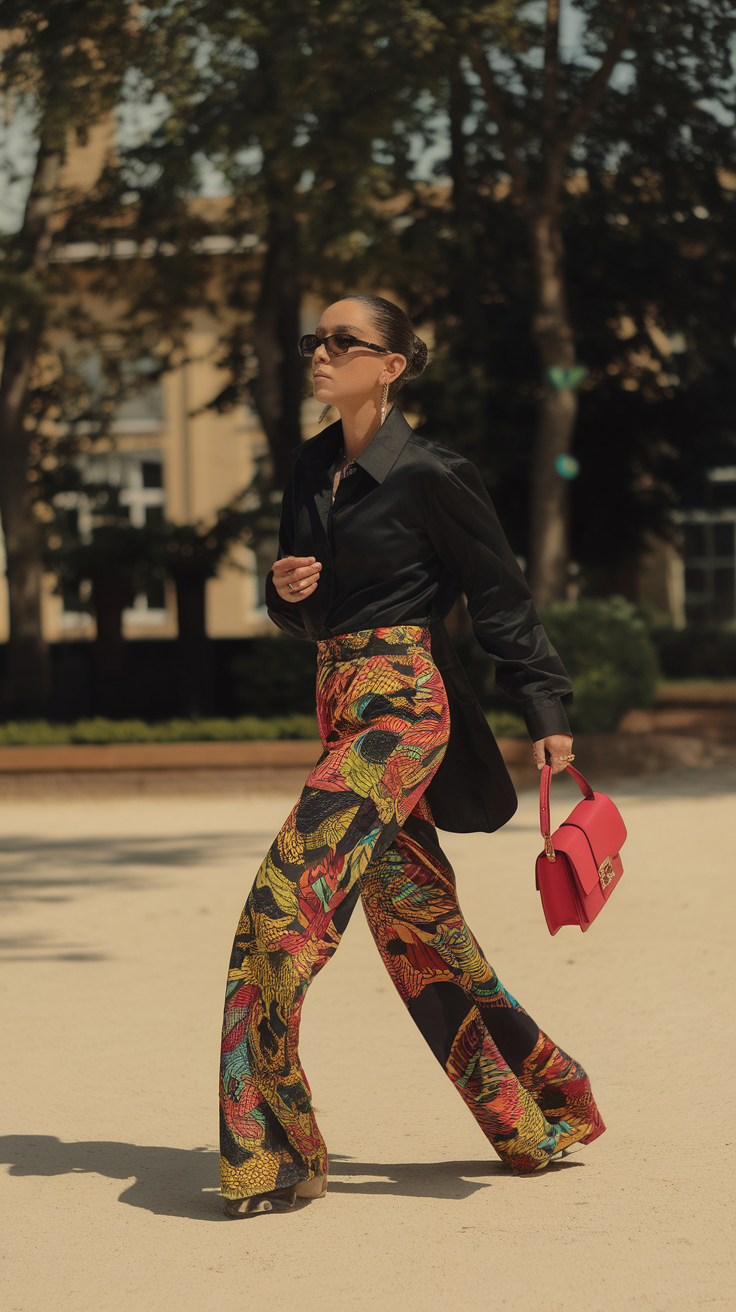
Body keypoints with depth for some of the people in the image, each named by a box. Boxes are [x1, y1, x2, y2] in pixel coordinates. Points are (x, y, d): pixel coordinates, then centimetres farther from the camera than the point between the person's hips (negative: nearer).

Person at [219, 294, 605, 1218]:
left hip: (402, 708, -8)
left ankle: (272, 1155, -13)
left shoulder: (429, 476, -8)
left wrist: (546, 715, -9)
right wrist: (286, 590, -2)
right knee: (419, 932, 12)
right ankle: (542, 1122, 24)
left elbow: (502, 599, -5)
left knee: (282, 904, -17)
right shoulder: (312, 467, 13)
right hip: (344, 709, 8)